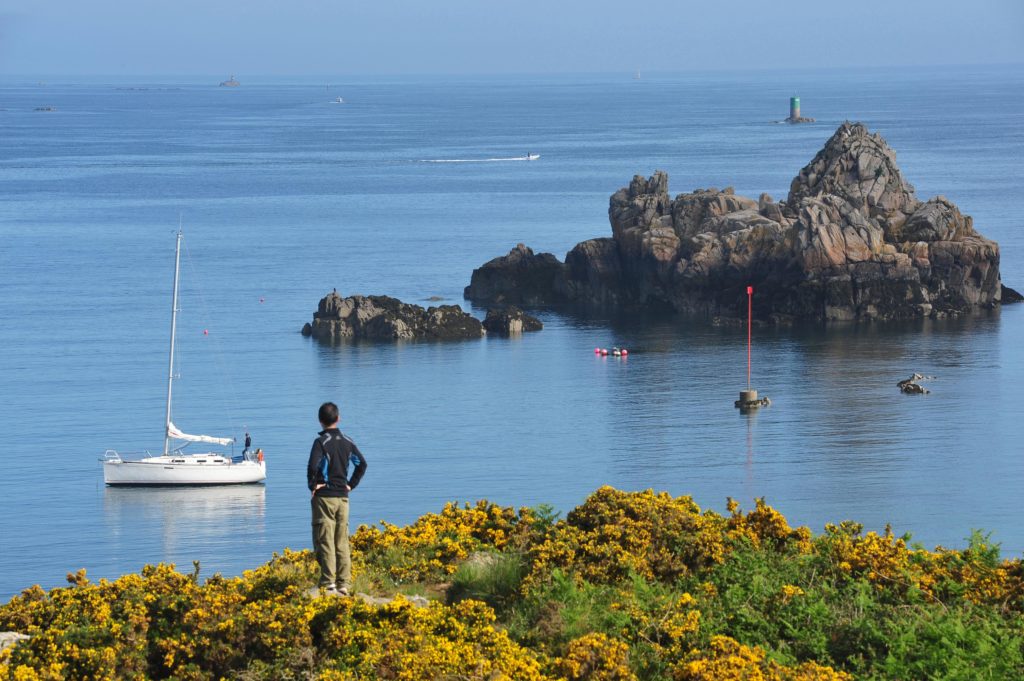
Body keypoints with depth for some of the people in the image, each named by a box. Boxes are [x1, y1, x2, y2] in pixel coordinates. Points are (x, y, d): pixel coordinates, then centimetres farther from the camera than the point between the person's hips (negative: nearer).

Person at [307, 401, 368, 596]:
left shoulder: (321, 441, -11)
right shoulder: (347, 441, 7)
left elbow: (313, 465, -24)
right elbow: (362, 464, 10)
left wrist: (313, 485, -9)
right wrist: (351, 484, 13)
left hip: (324, 496, -5)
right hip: (343, 496, 5)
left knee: (325, 542, -4)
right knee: (342, 543, 8)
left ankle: (329, 584, -8)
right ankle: (344, 584, 7)